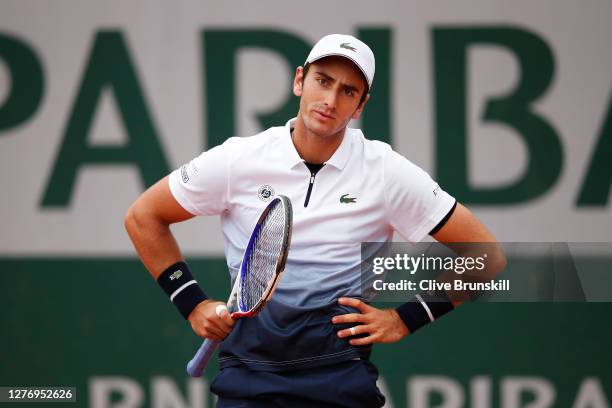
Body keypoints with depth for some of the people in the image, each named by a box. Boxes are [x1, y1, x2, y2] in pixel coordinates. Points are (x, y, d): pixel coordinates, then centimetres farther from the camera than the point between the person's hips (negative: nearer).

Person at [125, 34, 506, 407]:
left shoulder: (388, 172, -4)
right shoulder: (236, 160, -1)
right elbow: (143, 217, 12)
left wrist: (407, 319, -4)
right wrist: (192, 303, 5)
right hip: (246, 376, 1)